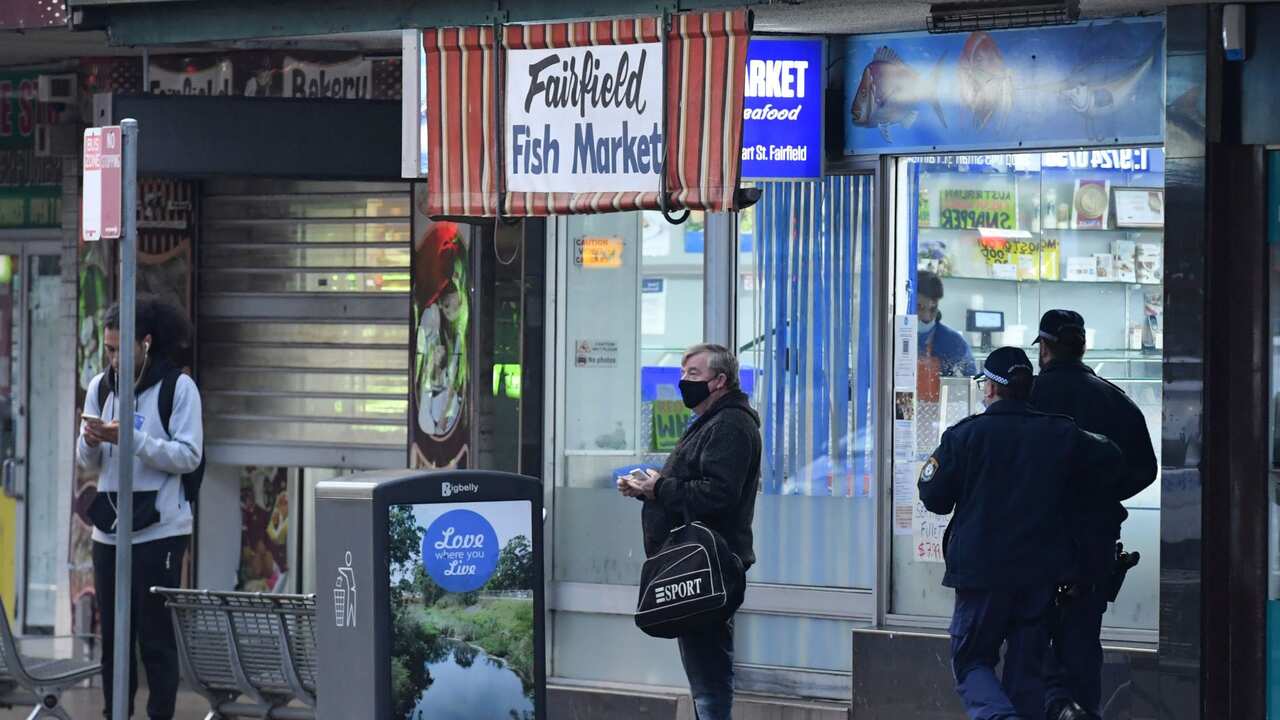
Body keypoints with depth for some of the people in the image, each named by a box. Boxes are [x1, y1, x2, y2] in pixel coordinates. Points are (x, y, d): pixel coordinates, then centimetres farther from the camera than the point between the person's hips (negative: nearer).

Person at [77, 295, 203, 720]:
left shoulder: (178, 387, -5)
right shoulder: (101, 387, 9)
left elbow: (188, 457, -11)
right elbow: (88, 463, 13)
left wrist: (131, 438, -20)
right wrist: (92, 442, -10)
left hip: (159, 530, -5)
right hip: (108, 530, 5)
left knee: (157, 637, -1)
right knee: (113, 636, 8)